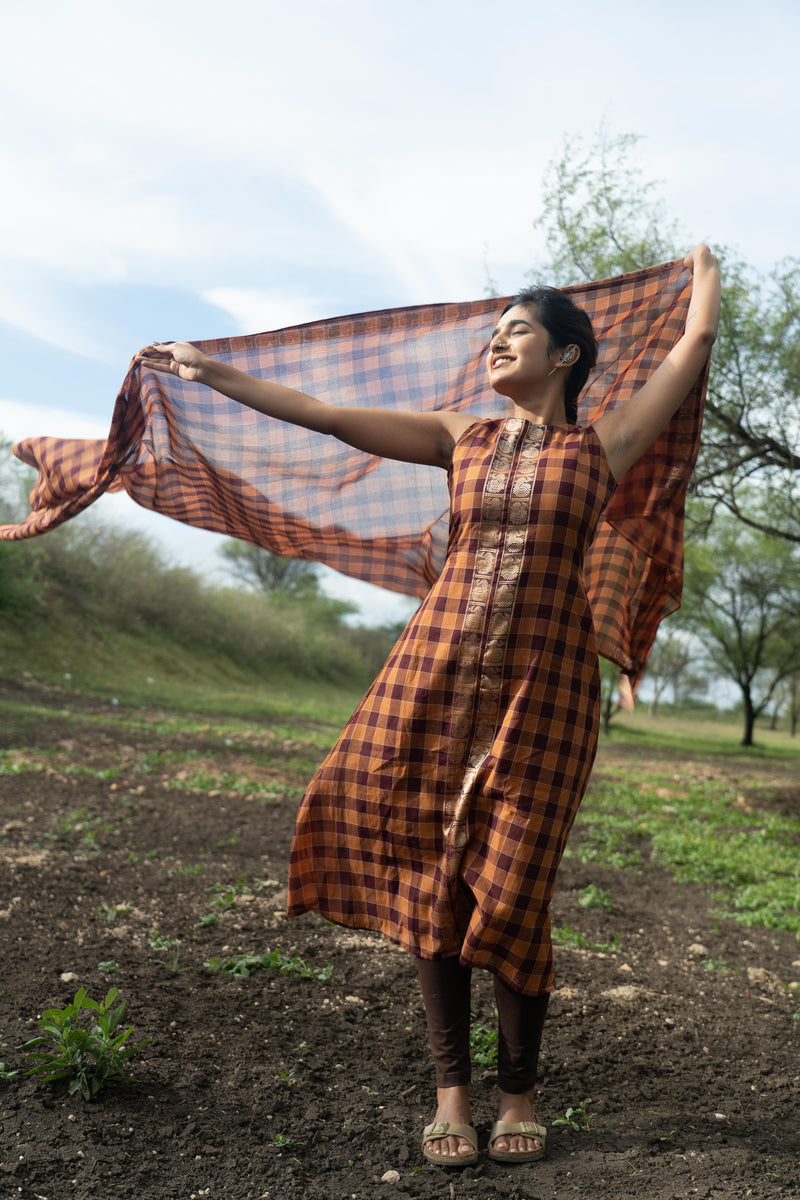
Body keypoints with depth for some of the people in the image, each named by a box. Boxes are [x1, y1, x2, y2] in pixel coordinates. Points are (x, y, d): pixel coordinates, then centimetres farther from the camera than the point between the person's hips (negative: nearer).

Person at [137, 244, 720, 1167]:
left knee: (510, 885, -1)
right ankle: (451, 1088, 16)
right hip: (440, 668, 3)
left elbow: (696, 341, 10)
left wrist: (703, 269, 30)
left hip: (542, 682, -2)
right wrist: (215, 374, 10)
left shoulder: (602, 447, 5)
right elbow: (330, 417, 10)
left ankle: (519, 1092, 19)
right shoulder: (461, 439, 11)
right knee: (430, 876, 2)